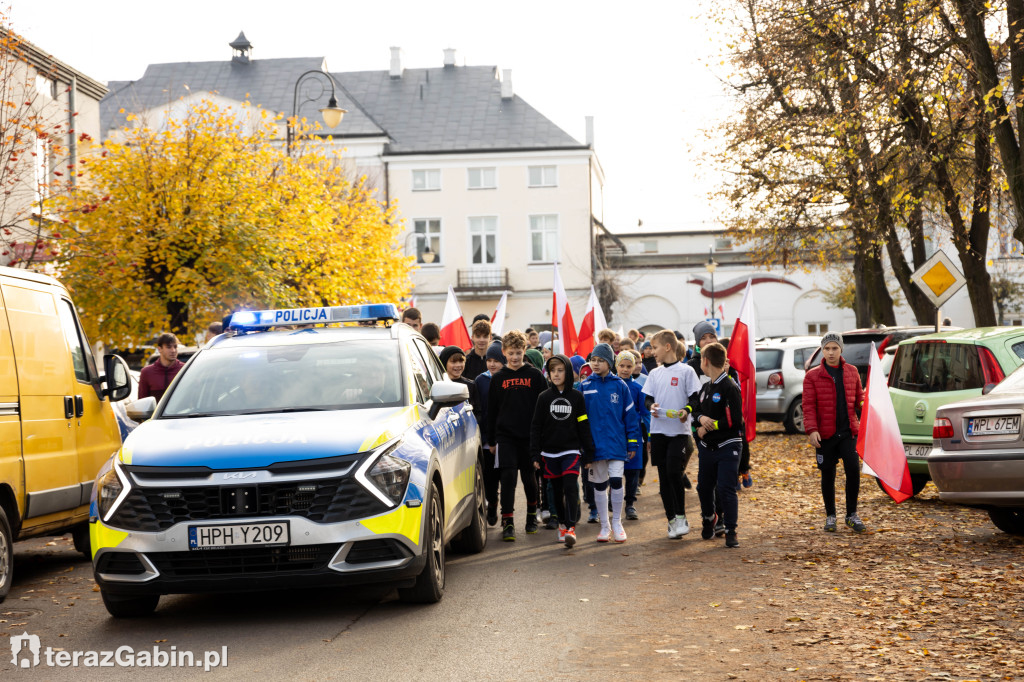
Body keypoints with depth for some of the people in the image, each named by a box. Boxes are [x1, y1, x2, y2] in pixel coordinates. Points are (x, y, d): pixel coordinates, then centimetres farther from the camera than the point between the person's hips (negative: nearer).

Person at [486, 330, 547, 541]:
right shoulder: (498, 379, 5)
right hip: (506, 436, 0)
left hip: (530, 436, 0)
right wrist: (491, 440, 8)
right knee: (508, 477, -10)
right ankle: (507, 522, -9)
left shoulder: (535, 375, 2)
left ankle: (532, 515, 31)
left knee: (529, 477, 10)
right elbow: (491, 411, 9)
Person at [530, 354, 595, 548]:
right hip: (550, 452, 2)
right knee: (556, 490, 9)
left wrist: (588, 452, 4)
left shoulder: (577, 397, 3)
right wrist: (535, 454, -2)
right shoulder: (544, 397, 3)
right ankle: (562, 523, 24)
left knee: (570, 487, -14)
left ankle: (571, 528, -16)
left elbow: (584, 426, 6)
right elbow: (536, 427, 4)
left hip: (571, 450, -2)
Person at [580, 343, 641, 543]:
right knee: (599, 485, 9)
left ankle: (617, 523, 9)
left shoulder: (619, 386, -1)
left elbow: (630, 415, 2)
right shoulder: (585, 386, 1)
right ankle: (604, 525, 21)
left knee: (616, 481, -9)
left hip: (616, 443, -2)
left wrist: (633, 443, -1)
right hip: (595, 443, 2)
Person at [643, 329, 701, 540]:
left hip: (679, 430, -5)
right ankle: (671, 519, 14)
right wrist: (651, 405, -10)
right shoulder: (655, 373, 13)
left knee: (673, 471, -15)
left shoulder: (686, 371, -1)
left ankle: (681, 517, -1)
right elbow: (647, 397, 12)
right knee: (664, 476, 6)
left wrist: (687, 411, -21)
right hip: (658, 430, 5)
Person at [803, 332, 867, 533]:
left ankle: (852, 515, 3)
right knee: (827, 475, 5)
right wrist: (811, 430, -16)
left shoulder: (852, 372, 10)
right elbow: (809, 406, -4)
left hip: (848, 431, 1)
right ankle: (830, 516, 19)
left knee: (853, 469, -11)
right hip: (825, 433, -1)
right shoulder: (812, 376, 1)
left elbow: (858, 399, 18)